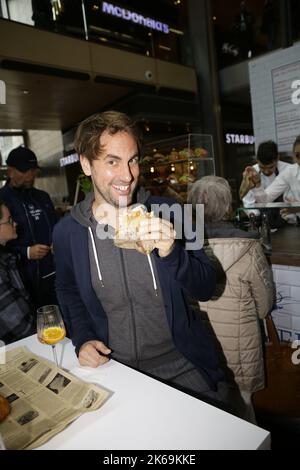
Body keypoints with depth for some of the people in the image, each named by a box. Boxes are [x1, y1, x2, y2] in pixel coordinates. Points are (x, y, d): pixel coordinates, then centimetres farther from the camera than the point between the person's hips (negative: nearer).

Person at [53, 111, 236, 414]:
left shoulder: (164, 212, -9)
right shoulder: (66, 231, -6)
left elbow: (206, 288, -8)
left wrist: (171, 253, -25)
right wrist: (82, 338, -4)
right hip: (113, 367, 1)